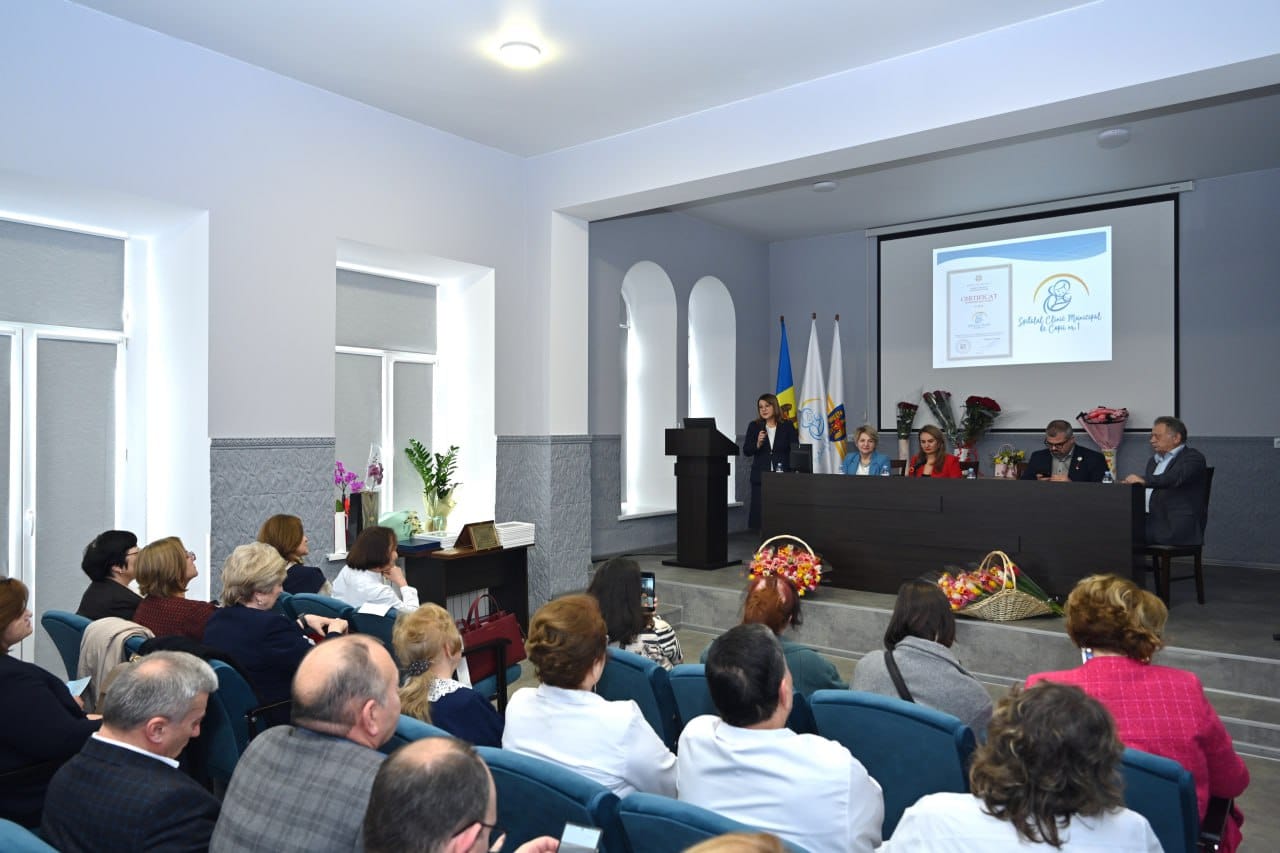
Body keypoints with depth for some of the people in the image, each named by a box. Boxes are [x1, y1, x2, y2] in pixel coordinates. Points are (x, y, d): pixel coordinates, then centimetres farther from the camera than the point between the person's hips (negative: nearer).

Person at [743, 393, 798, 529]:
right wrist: (757, 444, -16)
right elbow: (746, 451, 4)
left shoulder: (787, 426, 4)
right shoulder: (754, 426, 7)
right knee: (758, 510, -1)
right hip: (760, 477, 1)